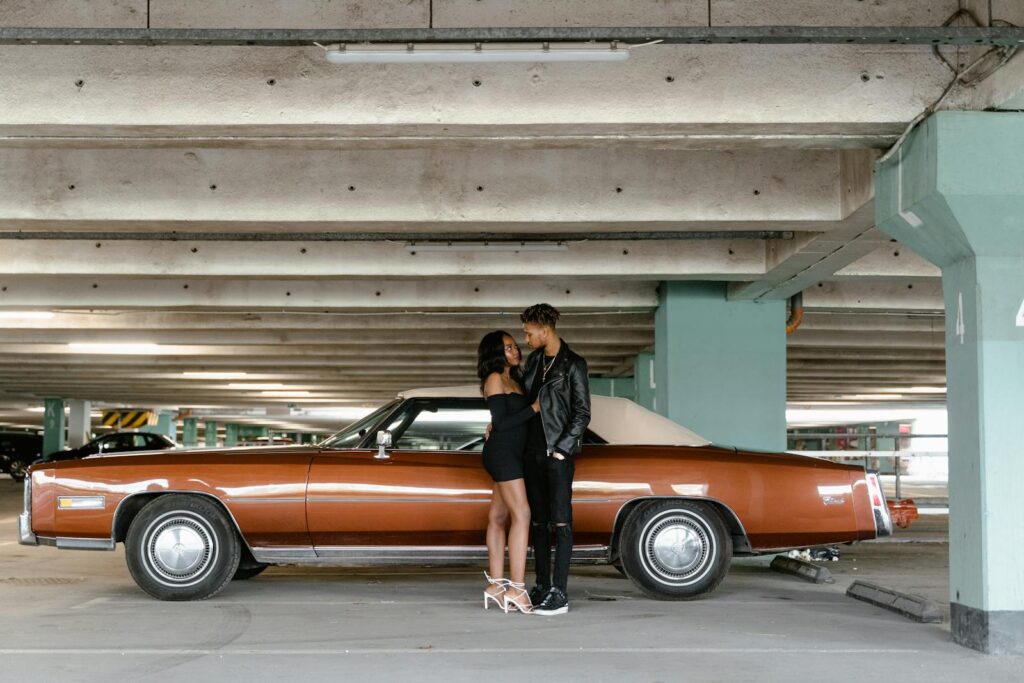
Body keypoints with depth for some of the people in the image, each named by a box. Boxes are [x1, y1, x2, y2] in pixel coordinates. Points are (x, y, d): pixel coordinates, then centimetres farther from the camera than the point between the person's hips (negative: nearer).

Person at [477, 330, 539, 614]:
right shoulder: (495, 379, -7)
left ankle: (495, 586, 9)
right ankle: (516, 588, -20)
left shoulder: (513, 380, 19)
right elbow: (500, 423, -14)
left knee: (498, 517, 7)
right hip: (501, 452, -9)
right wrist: (534, 408, -14)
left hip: (511, 454, 9)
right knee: (521, 514, -16)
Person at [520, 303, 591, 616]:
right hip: (533, 449, 7)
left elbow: (582, 413, -8)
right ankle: (542, 587, 16)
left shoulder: (573, 364, -6)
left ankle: (559, 594, -7)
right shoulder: (535, 359, 13)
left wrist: (562, 449, -13)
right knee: (538, 521, 10)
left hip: (558, 452, -7)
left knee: (560, 521, -7)